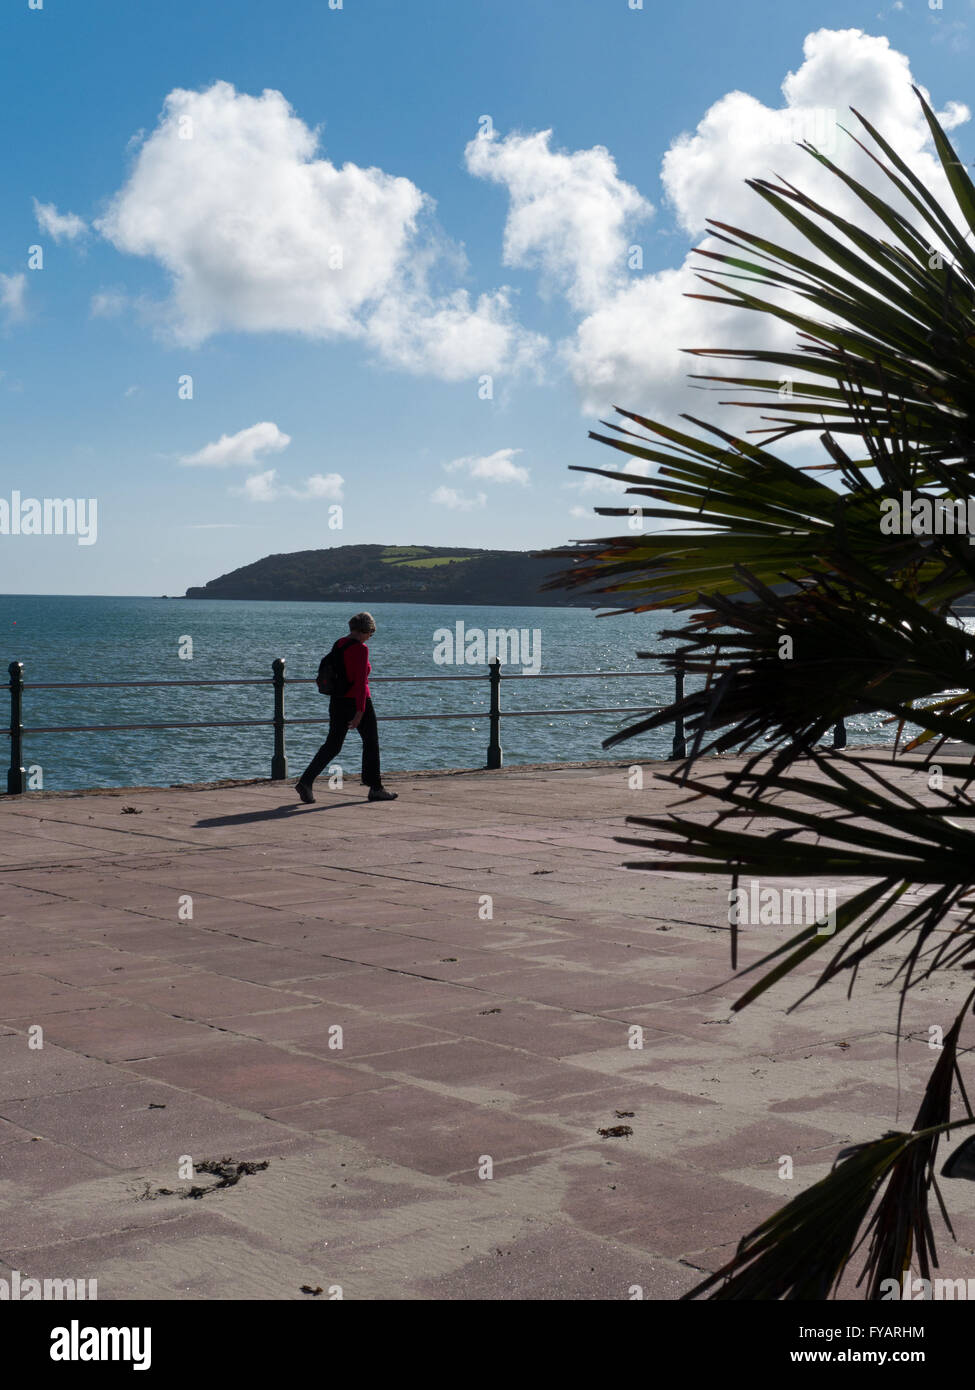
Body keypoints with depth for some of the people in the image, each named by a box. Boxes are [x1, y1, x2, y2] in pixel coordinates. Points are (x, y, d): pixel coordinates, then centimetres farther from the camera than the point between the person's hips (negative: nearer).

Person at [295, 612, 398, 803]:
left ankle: (306, 781, -6)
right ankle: (375, 789, 17)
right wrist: (360, 711, -22)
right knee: (371, 743, 10)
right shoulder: (361, 649, -16)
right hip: (358, 702, -7)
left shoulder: (338, 644, 7)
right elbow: (361, 681, -21)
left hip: (337, 702, 7)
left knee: (332, 745, 9)